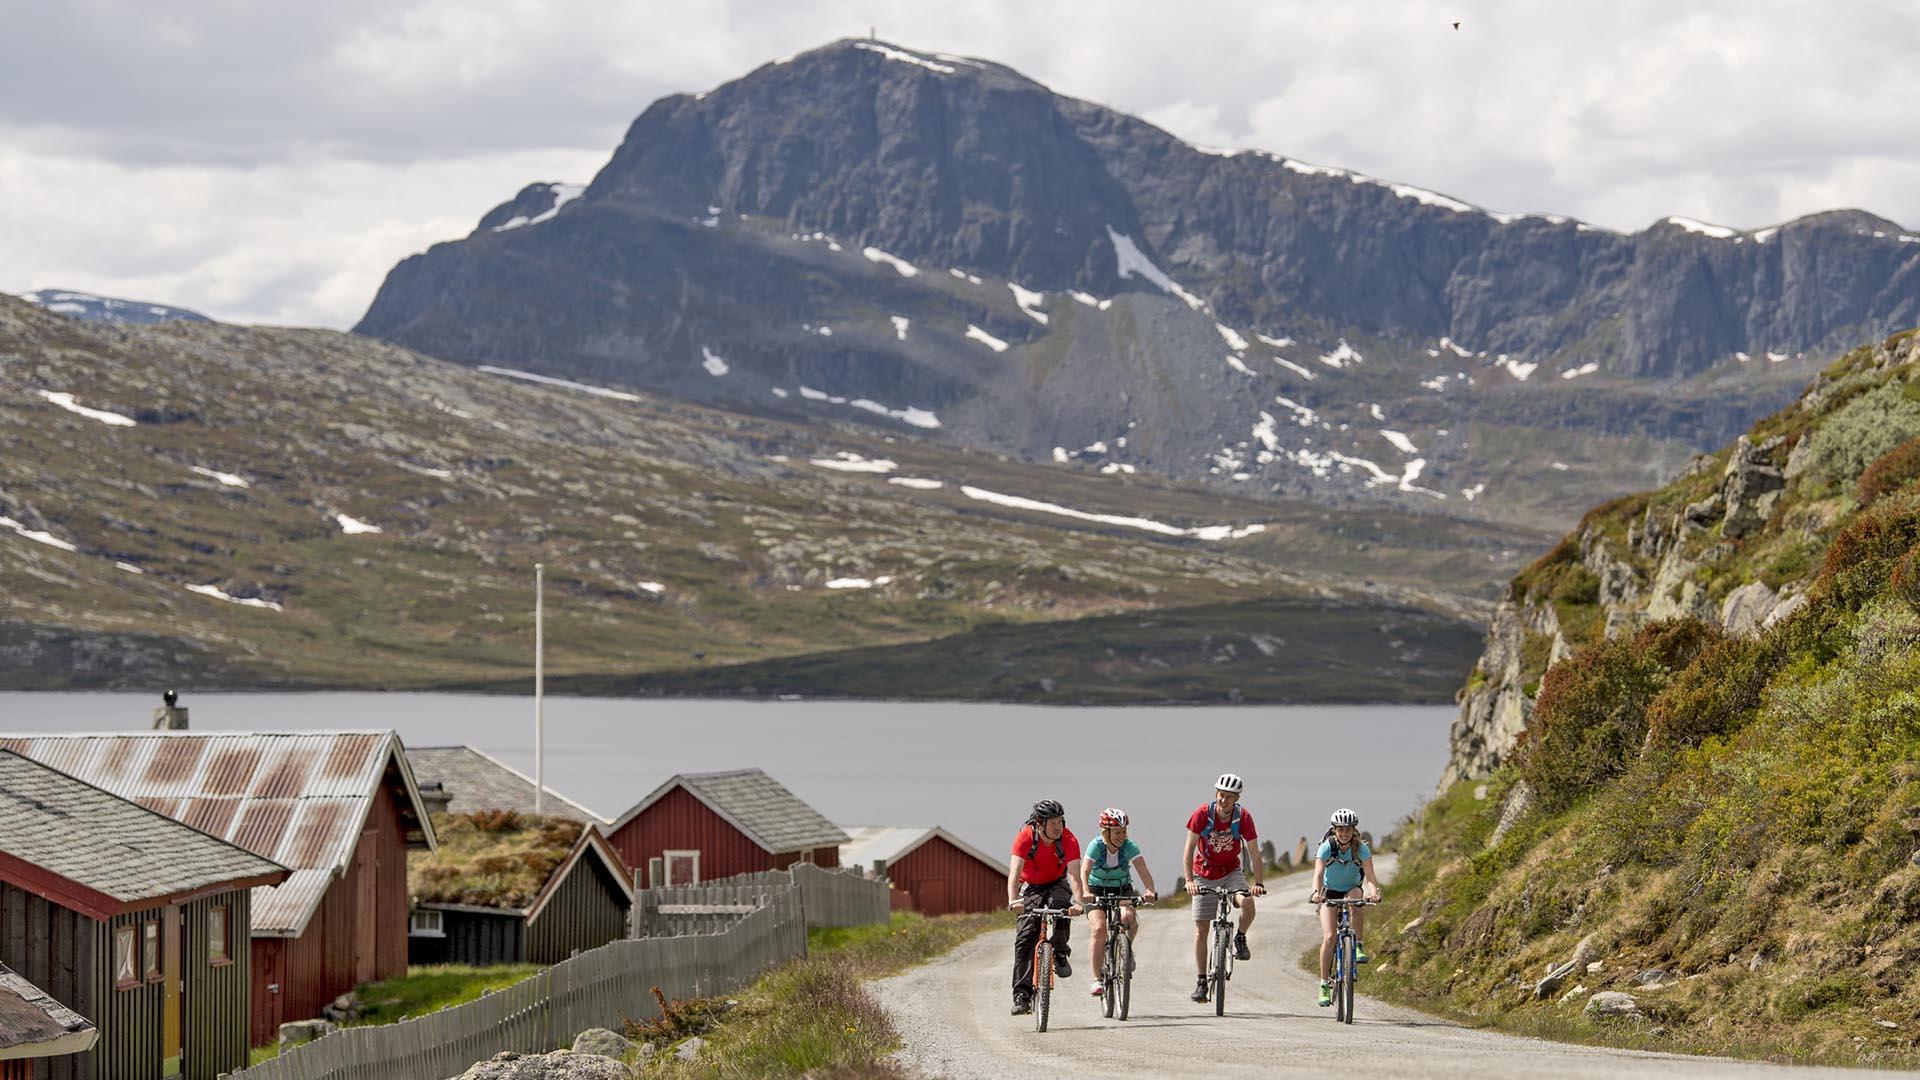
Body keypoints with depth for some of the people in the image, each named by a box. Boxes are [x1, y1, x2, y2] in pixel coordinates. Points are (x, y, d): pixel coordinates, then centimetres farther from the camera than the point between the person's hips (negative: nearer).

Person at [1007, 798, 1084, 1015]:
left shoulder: (1069, 840, -24)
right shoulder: (1025, 838, -26)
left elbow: (1074, 874, -32)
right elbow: (1014, 871, -36)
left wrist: (1078, 902, -50)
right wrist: (1013, 901, -52)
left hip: (1057, 884, 0)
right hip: (1031, 887, 0)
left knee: (1060, 903, -35)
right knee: (1025, 937, -14)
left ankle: (1060, 955, -12)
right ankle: (1022, 994, -13)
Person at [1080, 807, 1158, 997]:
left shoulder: (1129, 847, -17)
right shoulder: (1096, 846, -20)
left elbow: (1143, 872, -26)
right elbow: (1085, 872, -32)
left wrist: (1150, 891, -45)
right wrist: (1085, 893, -50)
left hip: (1122, 890, 1)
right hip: (1097, 890, -1)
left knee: (1127, 917, -30)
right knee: (1099, 928, -23)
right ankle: (1097, 978, -16)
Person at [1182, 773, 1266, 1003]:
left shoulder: (1243, 817, -17)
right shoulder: (1203, 814, -20)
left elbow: (1254, 852, -16)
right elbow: (1189, 849, -19)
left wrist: (1258, 883, -27)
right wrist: (1189, 880, -31)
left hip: (1231, 872, 0)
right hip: (1205, 874, 0)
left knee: (1248, 902, -30)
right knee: (1200, 930, -2)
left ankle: (1240, 939, 0)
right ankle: (1201, 981, 8)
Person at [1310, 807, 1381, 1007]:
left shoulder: (1361, 848, -19)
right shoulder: (1327, 847, -21)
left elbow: (1370, 876, -29)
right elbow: (1318, 873, -33)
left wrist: (1373, 891, -51)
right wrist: (1316, 892, -52)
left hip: (1352, 890, 1)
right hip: (1330, 893, -1)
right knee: (1329, 937, -17)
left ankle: (1359, 946, -24)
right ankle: (1325, 985, -9)